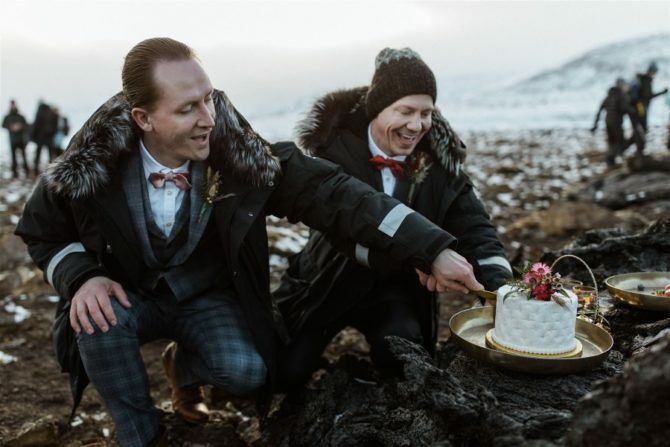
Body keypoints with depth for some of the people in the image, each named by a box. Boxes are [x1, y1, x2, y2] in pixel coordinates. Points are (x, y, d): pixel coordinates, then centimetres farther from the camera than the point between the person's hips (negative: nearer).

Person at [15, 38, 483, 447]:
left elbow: (331, 193, -25)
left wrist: (434, 249, -30)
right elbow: (42, 231, -2)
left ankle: (184, 365, 15)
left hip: (210, 297, 0)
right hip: (130, 296, 0)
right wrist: (82, 278, -25)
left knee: (249, 372, -24)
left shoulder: (238, 151, -23)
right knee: (99, 319, -32)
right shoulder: (95, 160, -21)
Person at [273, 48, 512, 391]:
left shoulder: (437, 158, -8)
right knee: (285, 374, -11)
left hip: (394, 285, 2)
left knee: (403, 362, -23)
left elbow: (473, 228, -12)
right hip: (331, 280, -1)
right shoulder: (336, 146, -18)